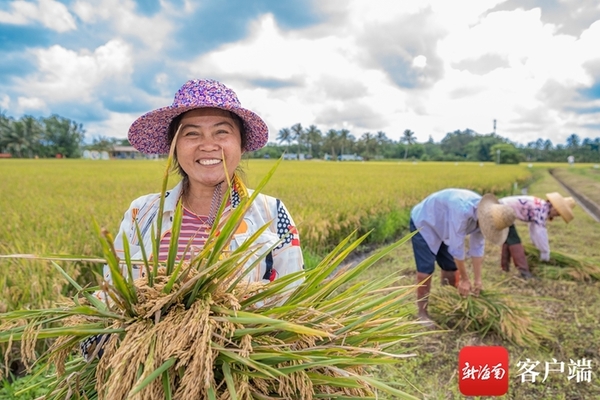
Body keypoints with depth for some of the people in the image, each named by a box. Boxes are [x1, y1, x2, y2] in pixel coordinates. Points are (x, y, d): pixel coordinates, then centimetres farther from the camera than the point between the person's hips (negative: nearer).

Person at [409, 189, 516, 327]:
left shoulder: (483, 215, -12)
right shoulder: (463, 211, -39)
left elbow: (477, 247, -3)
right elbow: (457, 248, -32)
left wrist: (477, 279, -2)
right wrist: (464, 279, -21)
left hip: (442, 227, 8)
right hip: (423, 223, -8)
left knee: (450, 267, 8)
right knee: (426, 269, -13)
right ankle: (422, 313, -2)